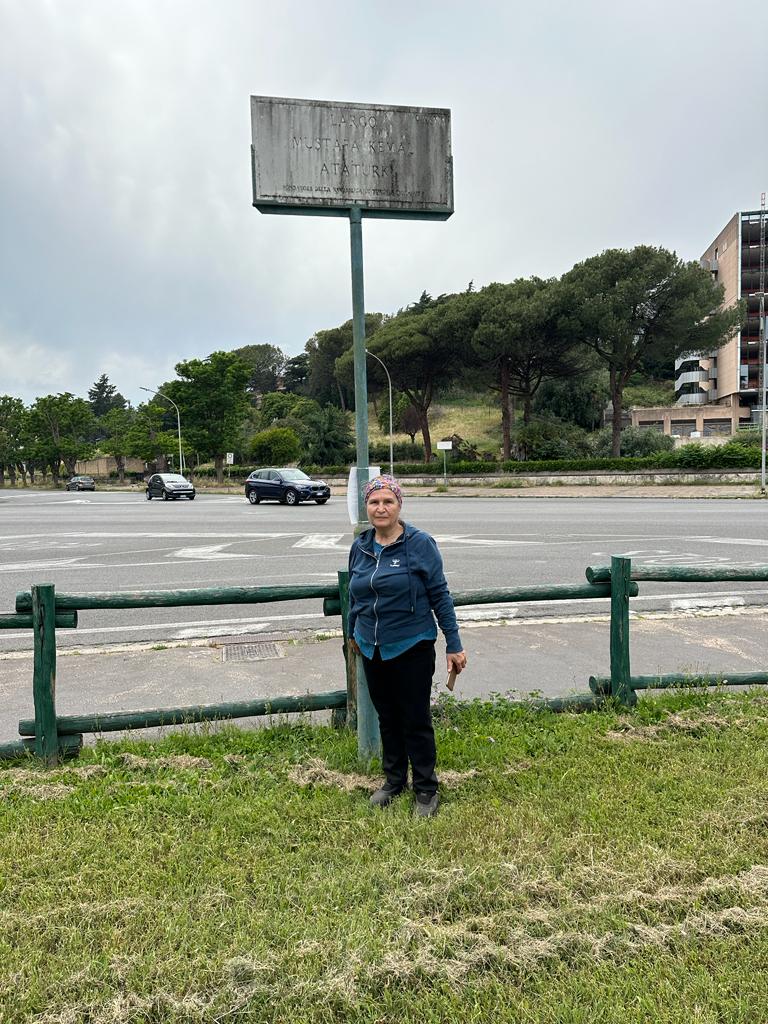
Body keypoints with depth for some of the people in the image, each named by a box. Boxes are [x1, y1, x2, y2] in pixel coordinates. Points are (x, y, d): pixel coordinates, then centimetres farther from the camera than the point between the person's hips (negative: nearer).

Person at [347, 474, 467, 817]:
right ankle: (394, 779, 36)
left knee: (416, 720, 6)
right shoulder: (360, 546, 3)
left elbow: (439, 595, -10)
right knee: (386, 718, 17)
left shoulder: (419, 544, -13)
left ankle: (426, 789, 23)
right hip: (372, 649, 5)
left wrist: (454, 644, -10)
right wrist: (352, 632, 26)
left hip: (412, 648, -5)